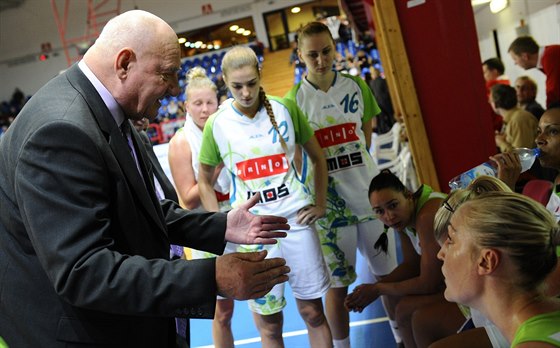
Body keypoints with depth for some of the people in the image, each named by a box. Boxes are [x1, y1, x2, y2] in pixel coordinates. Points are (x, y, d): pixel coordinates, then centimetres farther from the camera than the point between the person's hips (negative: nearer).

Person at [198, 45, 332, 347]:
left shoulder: (285, 109, -2)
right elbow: (204, 182, 9)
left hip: (296, 221, 1)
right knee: (268, 323, 9)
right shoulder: (217, 124, -3)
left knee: (313, 312, 10)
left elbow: (317, 156, 10)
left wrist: (320, 203, 4)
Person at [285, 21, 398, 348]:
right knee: (338, 285, 5)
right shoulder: (294, 99, -7)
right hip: (329, 202, -3)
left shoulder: (356, 85, 2)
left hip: (371, 194, 3)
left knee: (389, 275, 12)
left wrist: (353, 163, 5)